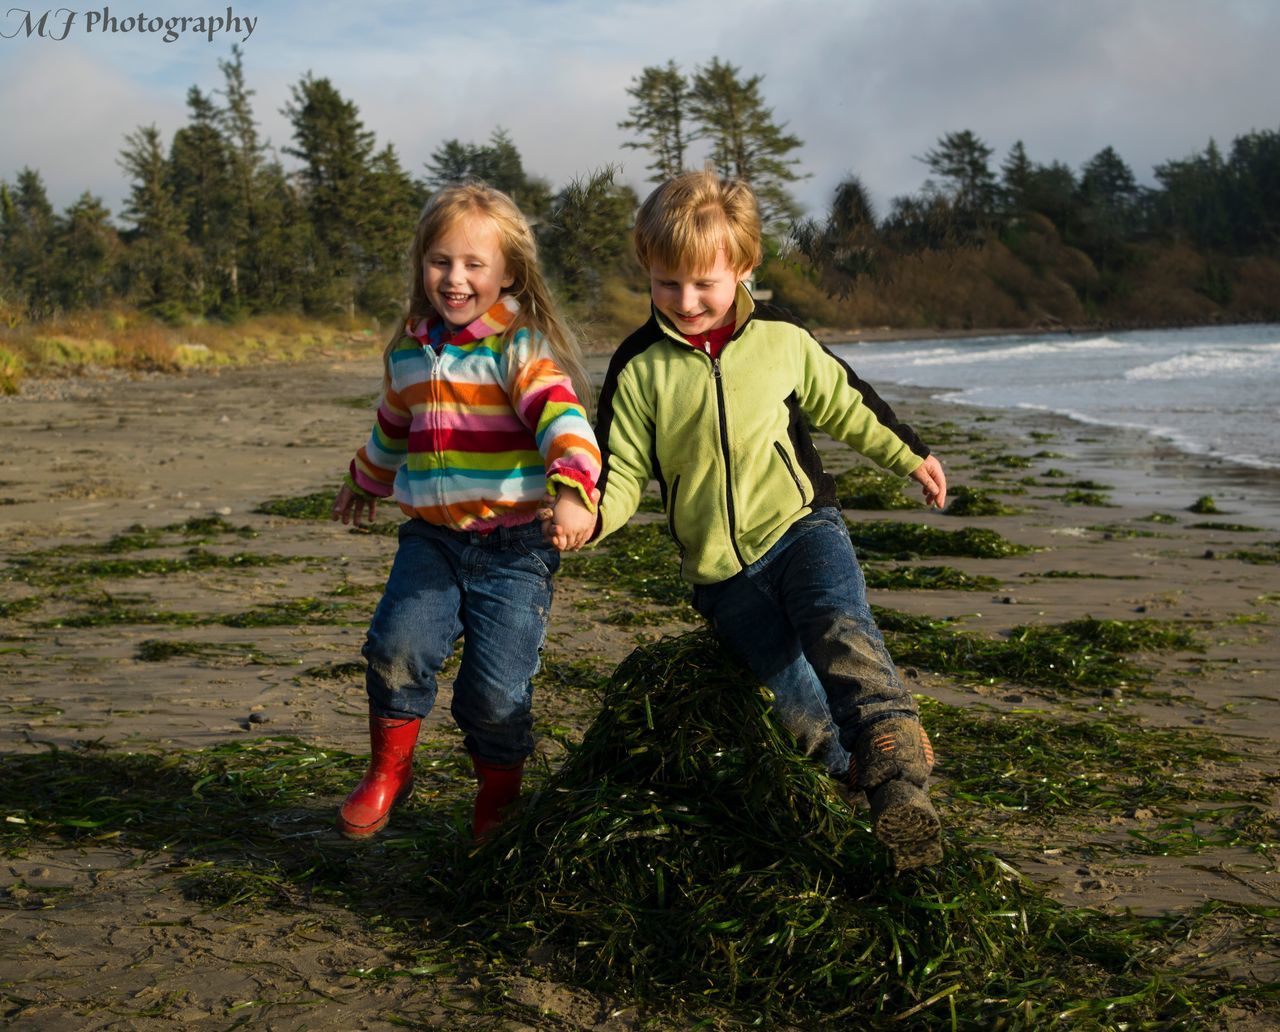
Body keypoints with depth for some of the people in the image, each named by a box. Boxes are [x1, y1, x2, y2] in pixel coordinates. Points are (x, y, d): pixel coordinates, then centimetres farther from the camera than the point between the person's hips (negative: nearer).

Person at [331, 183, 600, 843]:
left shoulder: (521, 348, -8)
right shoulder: (407, 351, 10)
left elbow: (563, 420, -25)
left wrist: (572, 491, -44)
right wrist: (365, 484, 46)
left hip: (514, 546, -4)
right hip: (431, 536, 4)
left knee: (495, 692, -6)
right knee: (398, 646, -19)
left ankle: (498, 802, 23)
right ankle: (387, 771, 8)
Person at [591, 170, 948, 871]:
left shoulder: (781, 340, 5)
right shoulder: (640, 368, 1)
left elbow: (841, 402, 21)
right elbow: (622, 470, 3)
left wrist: (909, 455, 28)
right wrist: (589, 514, -18)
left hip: (801, 526, 0)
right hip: (721, 572, 0)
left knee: (841, 629, -32)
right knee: (799, 704, -14)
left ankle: (895, 757, -43)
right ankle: (886, 799, -3)